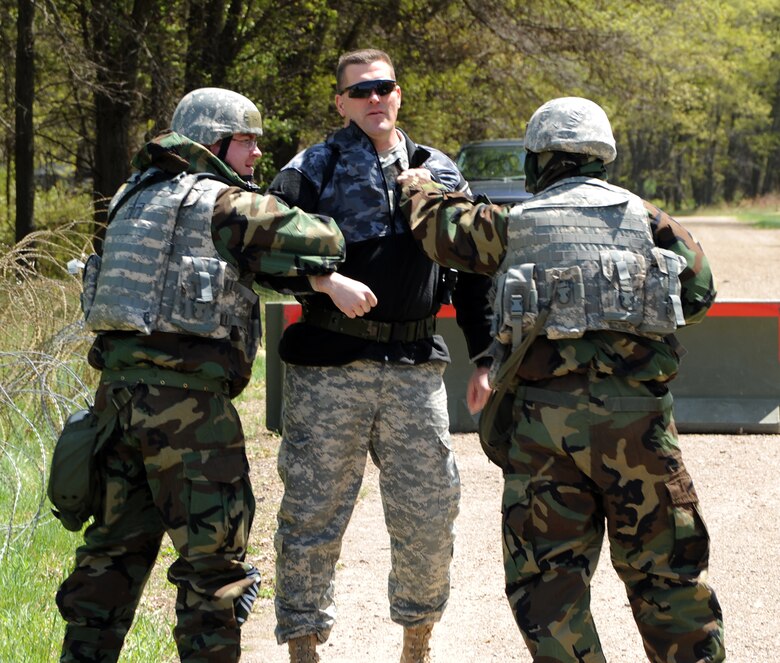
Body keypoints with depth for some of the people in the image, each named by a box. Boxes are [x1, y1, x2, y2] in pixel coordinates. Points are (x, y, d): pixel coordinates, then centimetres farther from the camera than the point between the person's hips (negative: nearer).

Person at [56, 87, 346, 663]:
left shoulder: (136, 197, 17)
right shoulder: (223, 203, -6)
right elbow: (324, 243, -5)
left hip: (118, 387, 8)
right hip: (187, 398, -7)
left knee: (116, 546, 15)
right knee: (213, 551, 0)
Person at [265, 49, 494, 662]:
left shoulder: (442, 175, 13)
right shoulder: (312, 170, 3)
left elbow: (474, 273, 17)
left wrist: (485, 358, 13)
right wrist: (328, 283, -20)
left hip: (415, 365, 3)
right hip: (329, 364, -3)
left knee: (430, 508, 5)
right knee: (314, 509, 0)